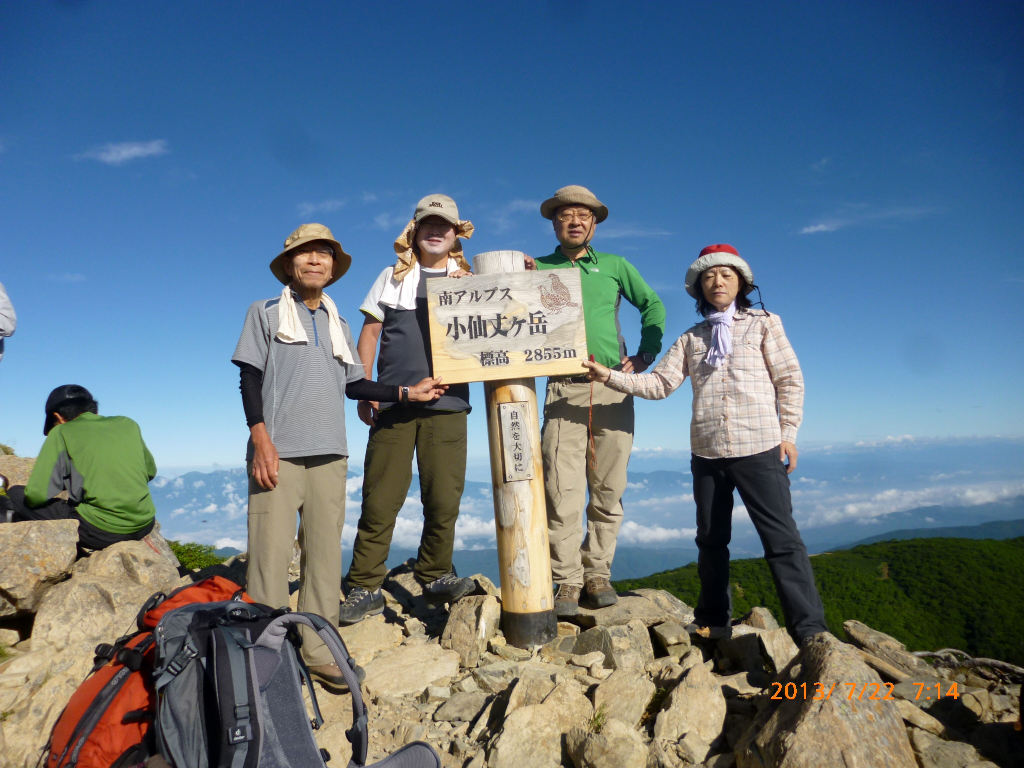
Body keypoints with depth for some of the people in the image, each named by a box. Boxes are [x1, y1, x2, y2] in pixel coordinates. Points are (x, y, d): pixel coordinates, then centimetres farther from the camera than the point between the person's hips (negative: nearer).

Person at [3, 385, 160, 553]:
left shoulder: (61, 433, 1)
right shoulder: (128, 424, 11)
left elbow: (37, 494, -5)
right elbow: (151, 471, 20)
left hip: (100, 531, -6)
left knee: (15, 494, 15)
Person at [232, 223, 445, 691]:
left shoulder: (338, 325, 19)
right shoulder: (266, 313, 8)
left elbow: (354, 386, 20)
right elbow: (249, 377, 0)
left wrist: (407, 392, 12)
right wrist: (261, 440, -11)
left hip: (330, 454, 4)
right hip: (278, 453, -4)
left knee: (325, 555, 5)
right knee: (271, 554, -5)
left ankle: (318, 652, 13)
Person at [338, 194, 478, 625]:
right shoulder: (393, 277, 14)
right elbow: (369, 333, 11)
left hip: (447, 402, 1)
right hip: (393, 404, -1)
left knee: (444, 498, 2)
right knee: (381, 499, 0)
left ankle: (435, 577, 20)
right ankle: (365, 588, 11)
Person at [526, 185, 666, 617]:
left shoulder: (615, 266, 13)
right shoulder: (538, 269, 10)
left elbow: (653, 306, 21)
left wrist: (645, 355, 10)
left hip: (612, 388, 2)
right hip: (564, 391, -1)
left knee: (608, 489, 5)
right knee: (562, 490, -7)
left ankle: (598, 573, 17)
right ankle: (568, 582, 3)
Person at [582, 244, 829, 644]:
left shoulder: (764, 324, 7)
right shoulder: (690, 339, 14)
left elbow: (790, 379, 3)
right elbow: (659, 384, 6)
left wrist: (788, 433, -4)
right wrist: (609, 376, -5)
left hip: (760, 448, -4)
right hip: (707, 452, 4)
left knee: (781, 538, -5)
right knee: (711, 539, 13)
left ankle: (809, 627, 6)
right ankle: (713, 620, 27)